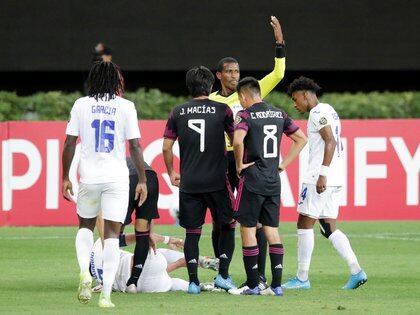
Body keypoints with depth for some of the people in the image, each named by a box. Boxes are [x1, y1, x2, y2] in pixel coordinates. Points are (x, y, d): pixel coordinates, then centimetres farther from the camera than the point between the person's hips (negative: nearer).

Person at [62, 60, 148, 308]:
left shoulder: (81, 105, 2)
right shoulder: (125, 106, -2)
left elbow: (70, 143, 1)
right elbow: (135, 147, -2)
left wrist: (65, 177, 9)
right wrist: (142, 180, 5)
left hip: (89, 176, 1)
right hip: (117, 176, -1)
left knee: (85, 225, 21)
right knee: (112, 234, 2)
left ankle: (85, 271, -4)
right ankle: (106, 294, -4)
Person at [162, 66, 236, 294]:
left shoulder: (178, 112, 4)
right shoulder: (222, 110, -1)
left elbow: (166, 147, 6)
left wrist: (171, 173, 20)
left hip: (188, 183, 2)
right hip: (216, 181, -2)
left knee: (192, 232, 7)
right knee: (228, 226, 14)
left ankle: (193, 281, 1)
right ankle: (223, 274, 7)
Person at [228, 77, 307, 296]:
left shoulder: (245, 115, -9)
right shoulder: (279, 114, 10)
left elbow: (238, 141, -27)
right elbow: (301, 139, 14)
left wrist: (239, 165, -12)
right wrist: (283, 163, 13)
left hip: (252, 179, -6)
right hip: (273, 180, 6)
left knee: (248, 229, 2)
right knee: (272, 230, 9)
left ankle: (252, 285, 3)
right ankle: (276, 285, 5)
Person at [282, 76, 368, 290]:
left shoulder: (318, 112, -10)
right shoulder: (329, 111, 21)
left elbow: (330, 142, -20)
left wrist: (323, 174, -24)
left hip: (319, 179, -10)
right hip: (335, 180, 10)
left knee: (304, 224, -2)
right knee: (329, 228, 9)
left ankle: (302, 278, 1)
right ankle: (356, 271, -1)